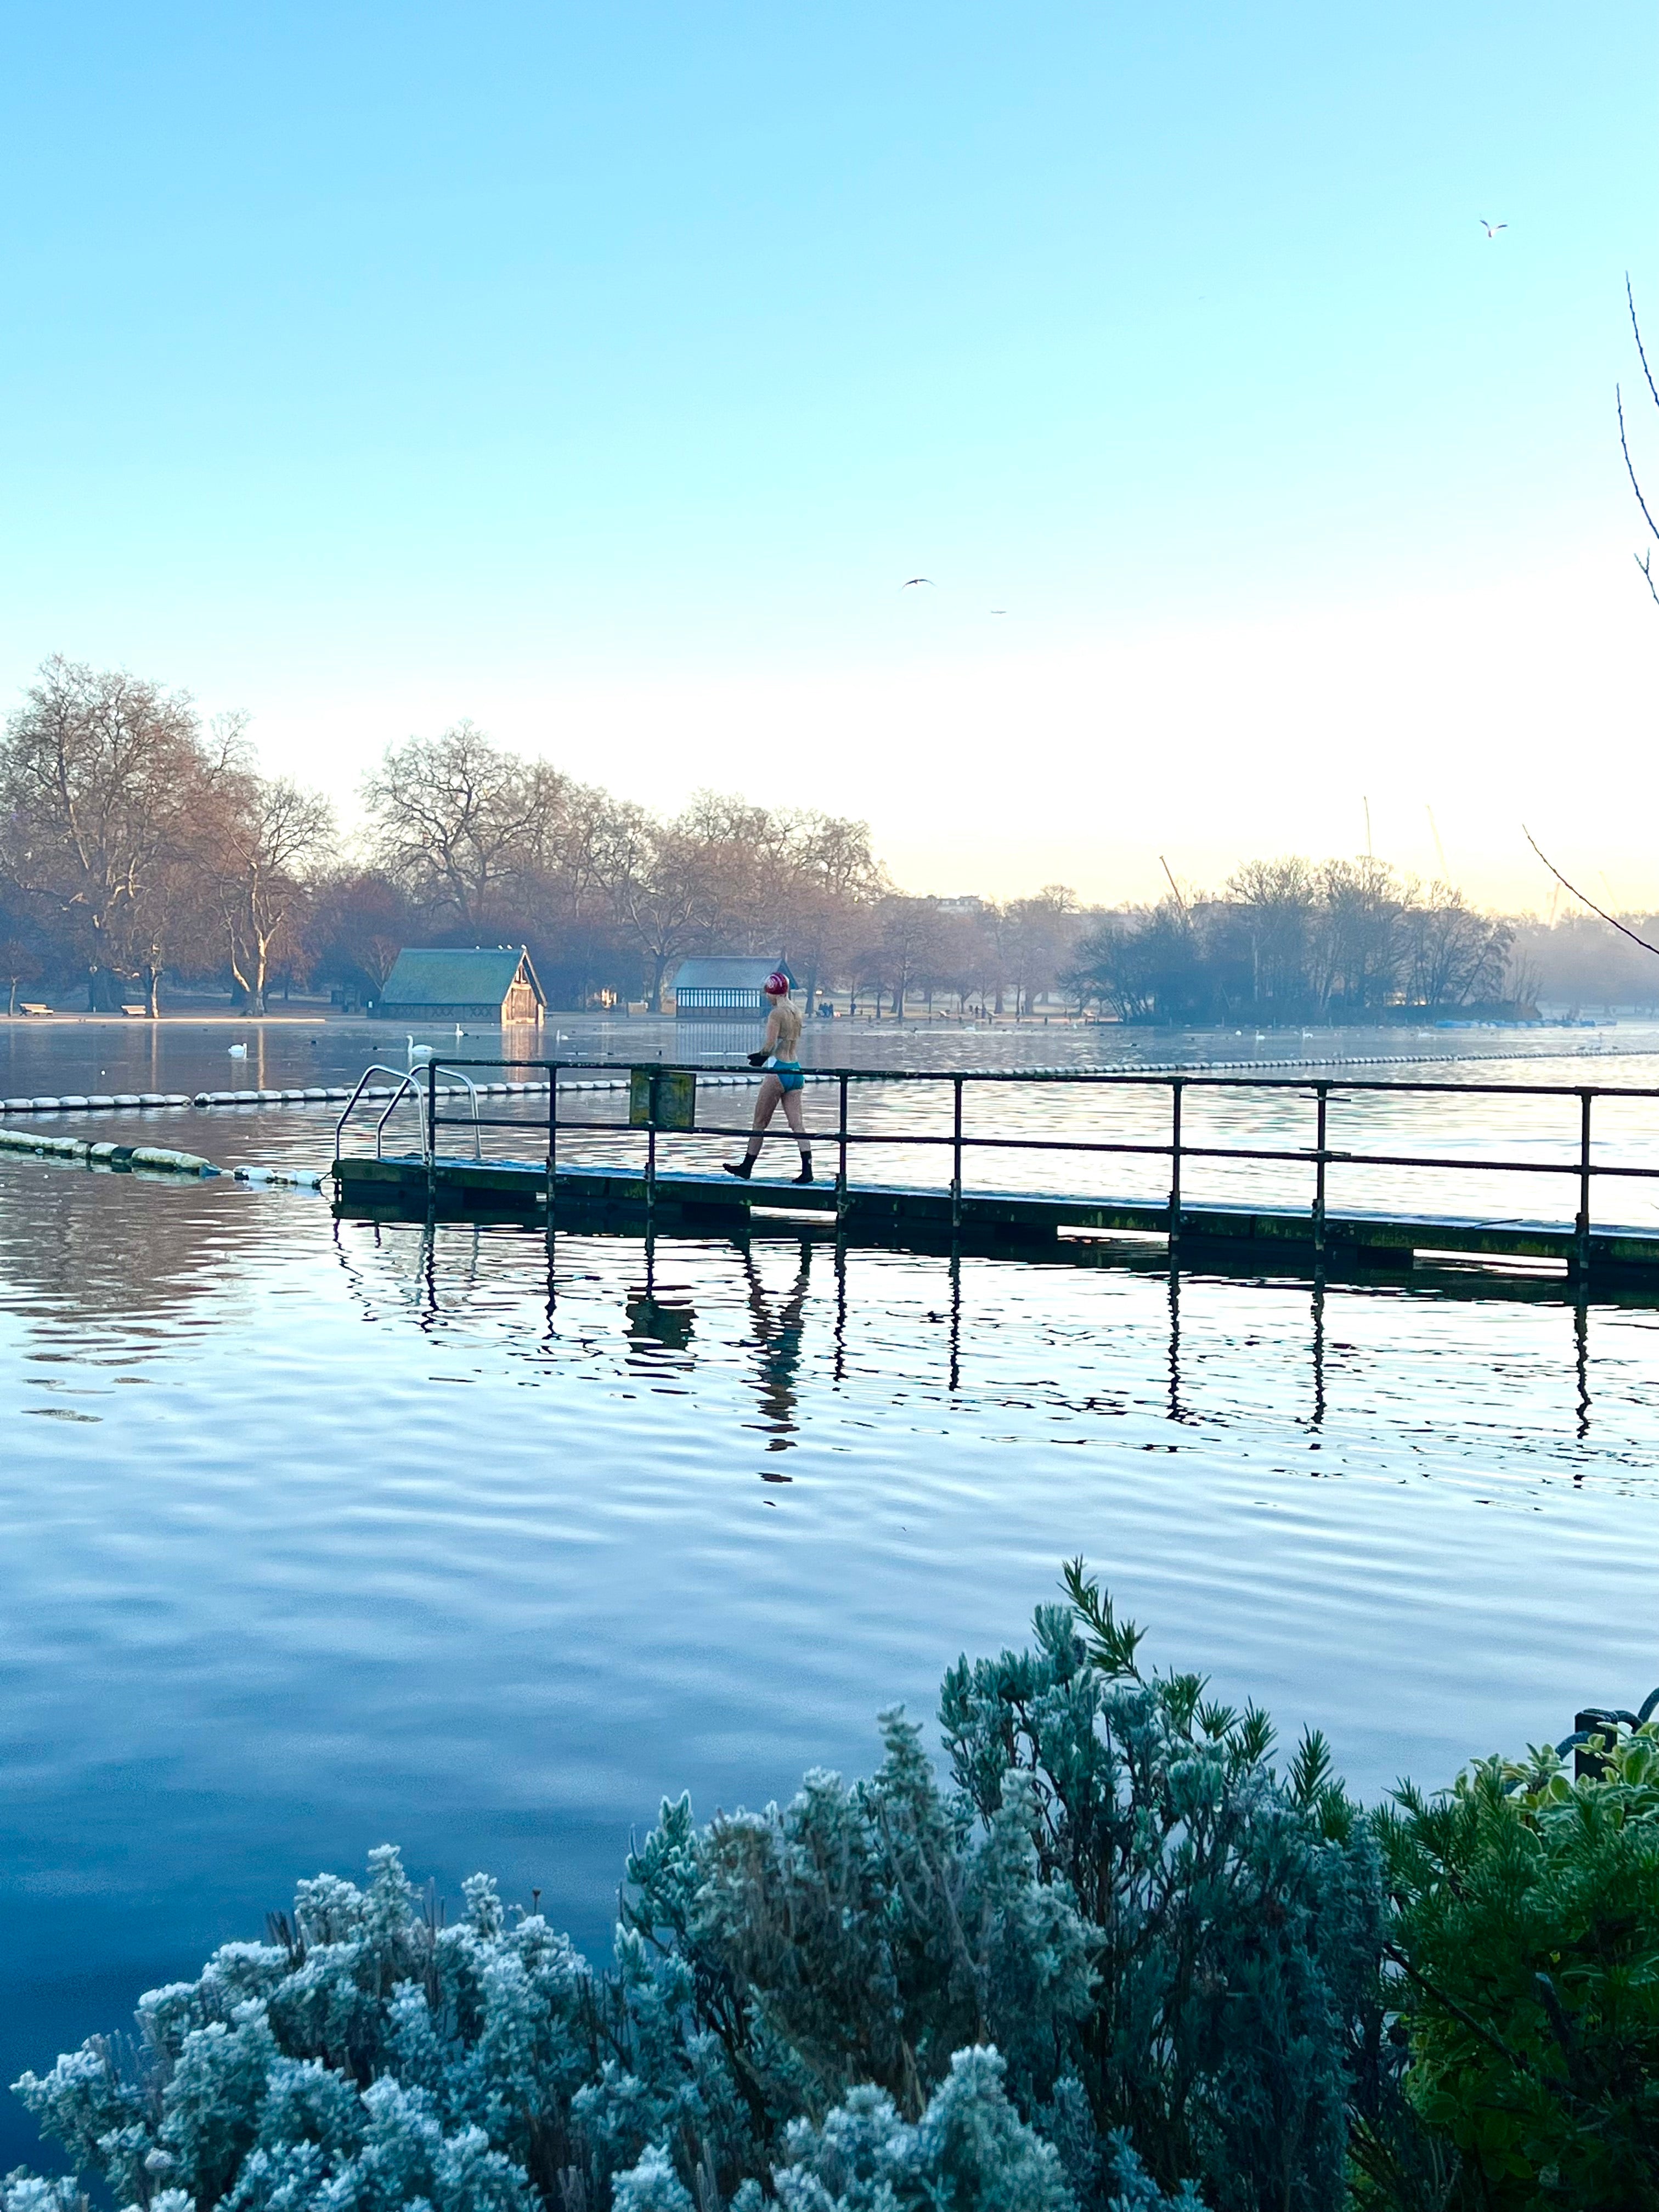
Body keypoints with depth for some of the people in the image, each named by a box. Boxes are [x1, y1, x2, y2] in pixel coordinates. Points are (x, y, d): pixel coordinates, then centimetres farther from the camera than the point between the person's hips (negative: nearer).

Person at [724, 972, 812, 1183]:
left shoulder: (776, 1013, -13)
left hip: (779, 1071, -7)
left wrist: (759, 1057, 4)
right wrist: (763, 1057, 16)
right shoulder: (796, 1012, 11)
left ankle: (746, 1167, 15)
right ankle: (807, 1170, -7)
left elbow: (769, 1046, -18)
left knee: (760, 1122, 5)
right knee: (796, 1122, 4)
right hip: (796, 1070, 7)